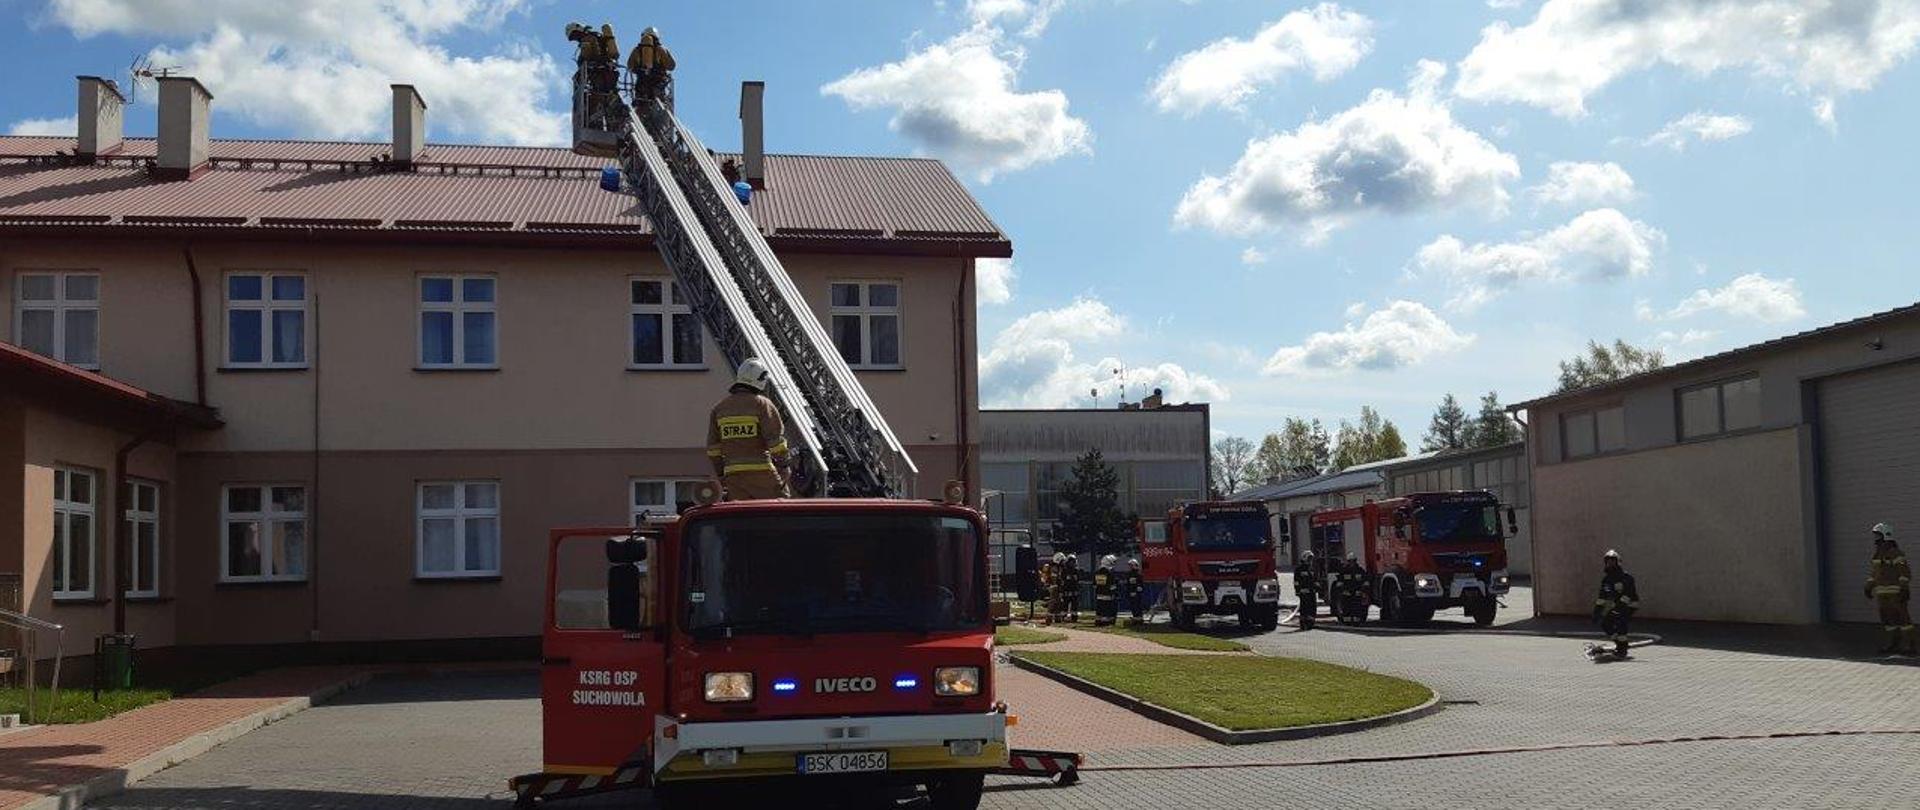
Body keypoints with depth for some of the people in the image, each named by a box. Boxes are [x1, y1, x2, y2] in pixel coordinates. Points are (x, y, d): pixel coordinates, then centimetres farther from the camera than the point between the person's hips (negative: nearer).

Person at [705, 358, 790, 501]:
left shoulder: (719, 408, 12)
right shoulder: (762, 404, -5)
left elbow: (713, 447, 13)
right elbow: (776, 438, -9)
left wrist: (720, 473, 19)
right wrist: (783, 464, 1)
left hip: (733, 473, 5)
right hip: (762, 472, -5)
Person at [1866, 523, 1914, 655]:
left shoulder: (1896, 553, -13)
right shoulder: (1877, 554, 14)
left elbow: (1905, 572, -17)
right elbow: (1873, 572, 22)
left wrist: (1905, 589, -22)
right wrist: (1869, 587, 19)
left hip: (1895, 592, -8)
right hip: (1882, 593, 8)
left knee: (1902, 618, -6)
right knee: (1887, 619, 9)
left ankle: (1908, 645, -4)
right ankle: (1893, 644, 14)